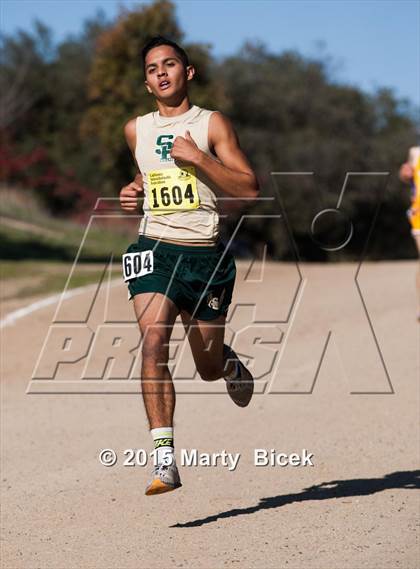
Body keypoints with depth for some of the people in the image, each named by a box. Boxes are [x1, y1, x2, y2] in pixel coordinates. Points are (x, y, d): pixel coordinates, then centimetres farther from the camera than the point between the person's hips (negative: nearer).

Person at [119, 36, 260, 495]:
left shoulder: (211, 124, -1)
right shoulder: (136, 130, 11)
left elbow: (249, 189, -8)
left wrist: (197, 157, -16)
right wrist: (134, 190, 11)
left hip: (205, 254, -2)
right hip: (154, 249, 2)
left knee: (209, 368, 9)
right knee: (153, 339, -24)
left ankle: (228, 361, 50)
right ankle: (164, 459, -27)